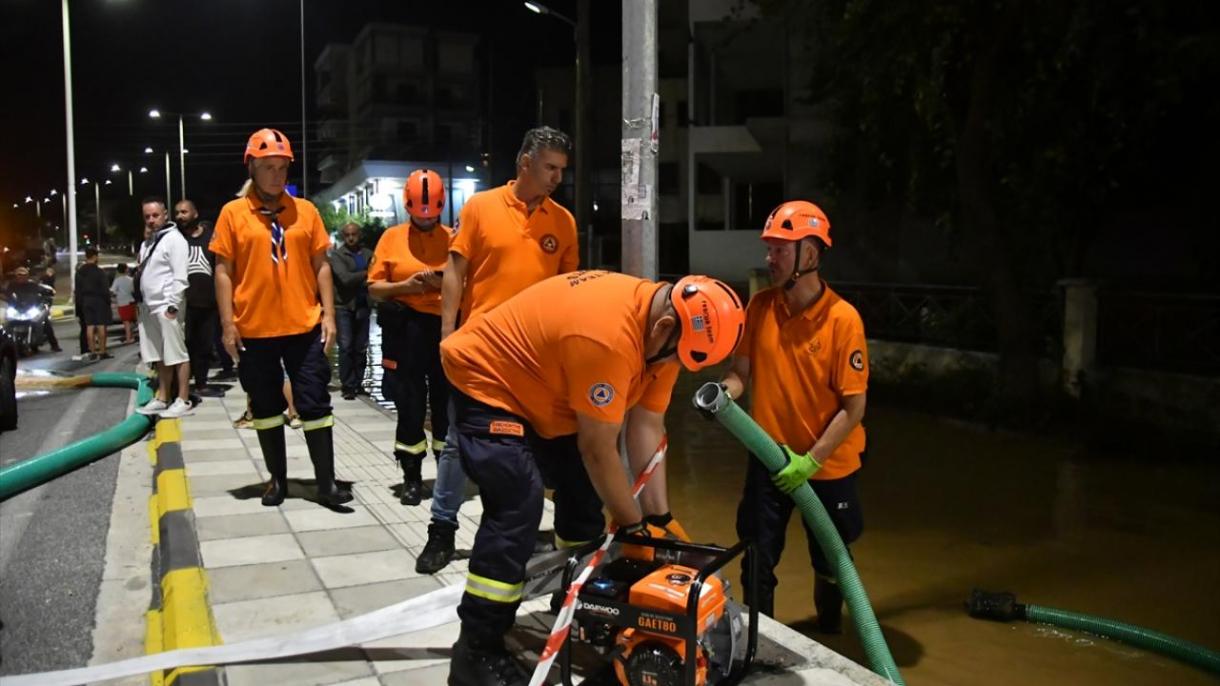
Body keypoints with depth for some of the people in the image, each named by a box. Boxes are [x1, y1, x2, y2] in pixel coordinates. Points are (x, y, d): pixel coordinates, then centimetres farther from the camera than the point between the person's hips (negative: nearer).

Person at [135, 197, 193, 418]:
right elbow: (145, 274, 20)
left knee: (177, 354, -6)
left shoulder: (174, 238, -8)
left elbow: (180, 276, -15)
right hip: (149, 306, 9)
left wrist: (172, 304, -19)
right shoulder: (148, 242, 19)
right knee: (160, 356, 13)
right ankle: (162, 399, 19)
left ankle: (183, 401, -4)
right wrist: (142, 302, 12)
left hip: (166, 306, -9)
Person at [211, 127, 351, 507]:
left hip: (304, 326, 1)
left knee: (315, 404, 3)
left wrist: (328, 315, 0)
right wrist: (228, 324, -6)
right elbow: (223, 271, -1)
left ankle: (326, 482, 10)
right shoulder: (233, 213, 0)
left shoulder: (305, 210, 5)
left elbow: (320, 266, 6)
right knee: (266, 407, 11)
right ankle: (277, 478, 24)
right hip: (254, 330, -1)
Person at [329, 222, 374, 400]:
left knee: (361, 348, 6)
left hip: (362, 306, 3)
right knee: (346, 347, -6)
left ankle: (357, 384, 14)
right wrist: (365, 274, -9)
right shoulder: (337, 254, 0)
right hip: (344, 306, -3)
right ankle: (347, 386, -2)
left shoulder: (368, 254, 10)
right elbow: (345, 278, -13)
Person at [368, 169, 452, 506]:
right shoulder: (392, 237, 6)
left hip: (446, 328, 0)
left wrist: (445, 284, -12)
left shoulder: (453, 237, 6)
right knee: (410, 405, 3)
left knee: (446, 404, 4)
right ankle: (412, 478, 13)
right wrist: (404, 286, -12)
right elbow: (374, 288, 5)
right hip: (407, 329, 0)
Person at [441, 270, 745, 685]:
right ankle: (476, 652, -10)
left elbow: (647, 426, -6)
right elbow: (598, 450, -28)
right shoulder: (609, 335, -37)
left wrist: (658, 515, -7)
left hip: (541, 391, 10)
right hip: (485, 378, -10)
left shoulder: (663, 329, -9)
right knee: (518, 507, -19)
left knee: (584, 489, 11)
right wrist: (633, 525, -16)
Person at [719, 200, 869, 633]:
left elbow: (854, 408, -17)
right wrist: (724, 391, -24)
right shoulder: (760, 306, -7)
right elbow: (741, 372, -2)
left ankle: (830, 638, 44)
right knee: (757, 563, 10)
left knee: (829, 565, 19)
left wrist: (810, 461, -20)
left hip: (828, 465, -2)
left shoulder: (842, 319, -19)